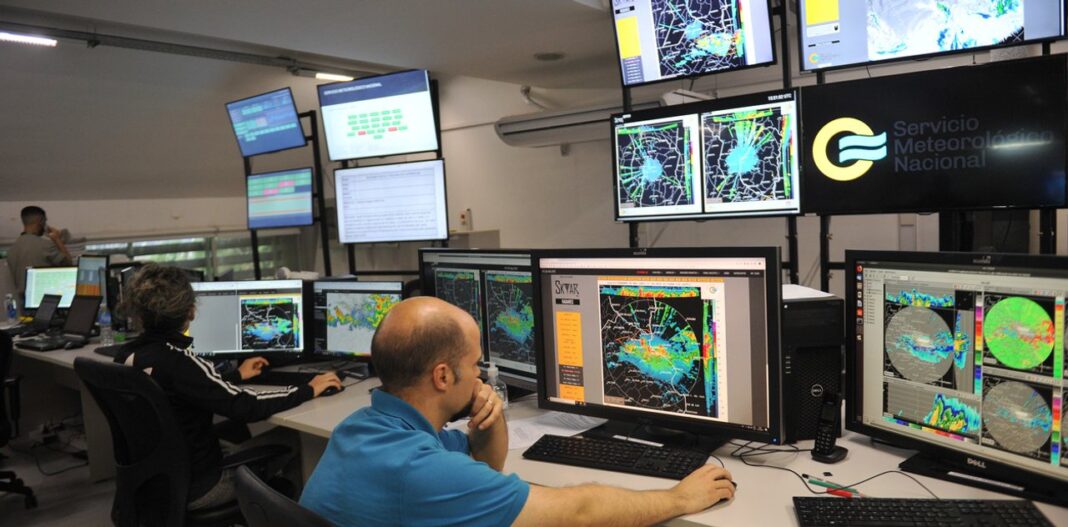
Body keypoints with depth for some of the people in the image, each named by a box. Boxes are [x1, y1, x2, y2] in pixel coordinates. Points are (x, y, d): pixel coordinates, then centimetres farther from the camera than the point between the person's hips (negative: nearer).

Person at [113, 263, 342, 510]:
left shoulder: (126, 356, -3)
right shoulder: (174, 361, -28)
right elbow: (244, 406, -28)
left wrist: (236, 375, 20)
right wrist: (308, 391, -18)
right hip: (192, 486, -8)